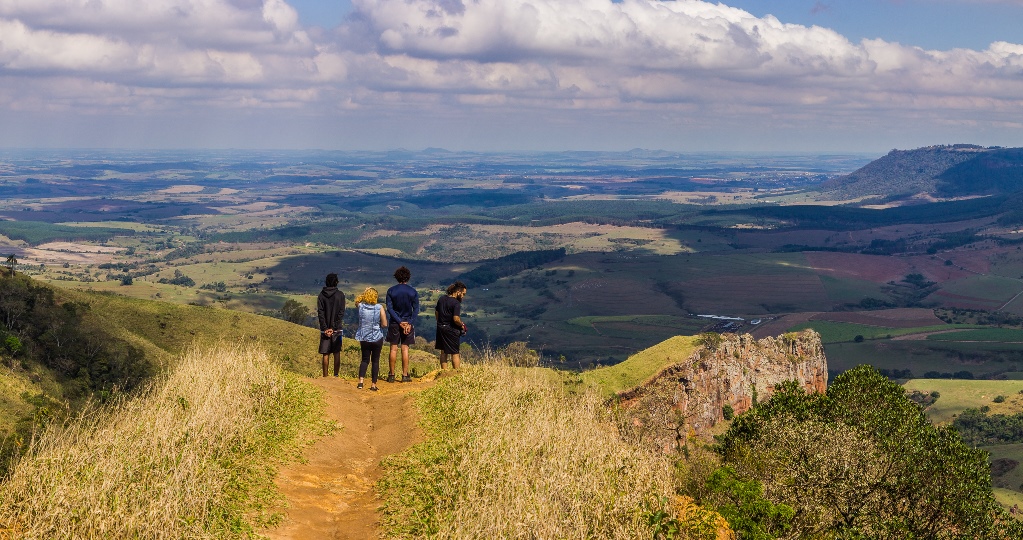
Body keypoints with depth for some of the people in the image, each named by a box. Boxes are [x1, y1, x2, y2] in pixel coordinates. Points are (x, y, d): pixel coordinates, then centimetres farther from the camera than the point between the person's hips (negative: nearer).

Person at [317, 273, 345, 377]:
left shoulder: (321, 295, 2)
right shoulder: (340, 295, -2)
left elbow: (320, 312, -3)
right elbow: (341, 313, -7)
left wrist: (325, 328, -5)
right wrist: (333, 327, -8)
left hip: (325, 329, 1)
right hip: (337, 329, -1)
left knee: (325, 354, 5)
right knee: (337, 353, 4)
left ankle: (325, 376, 3)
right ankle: (336, 375, 1)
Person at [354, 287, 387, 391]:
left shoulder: (361, 306, -7)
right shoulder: (379, 308, -13)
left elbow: (357, 301, 19)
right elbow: (384, 324, -9)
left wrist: (365, 292, 19)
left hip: (364, 339, 2)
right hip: (377, 339, -2)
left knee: (365, 360, 15)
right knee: (375, 361, 10)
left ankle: (361, 380, -4)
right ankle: (374, 384, 12)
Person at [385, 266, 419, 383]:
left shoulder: (391, 291, -2)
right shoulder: (413, 292, -1)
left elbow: (390, 308, -8)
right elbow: (416, 309, -7)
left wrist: (399, 322, -10)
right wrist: (409, 323, -10)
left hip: (394, 323, 0)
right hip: (408, 322, 0)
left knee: (393, 349, 5)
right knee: (405, 349, 4)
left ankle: (391, 375, 8)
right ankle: (405, 375, 4)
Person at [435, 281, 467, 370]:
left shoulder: (442, 299, 5)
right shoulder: (456, 303, -19)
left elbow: (436, 312, 14)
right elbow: (456, 319, -26)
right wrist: (462, 325, -9)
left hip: (440, 327, 7)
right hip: (451, 329, -7)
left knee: (443, 352, 17)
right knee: (455, 353, 3)